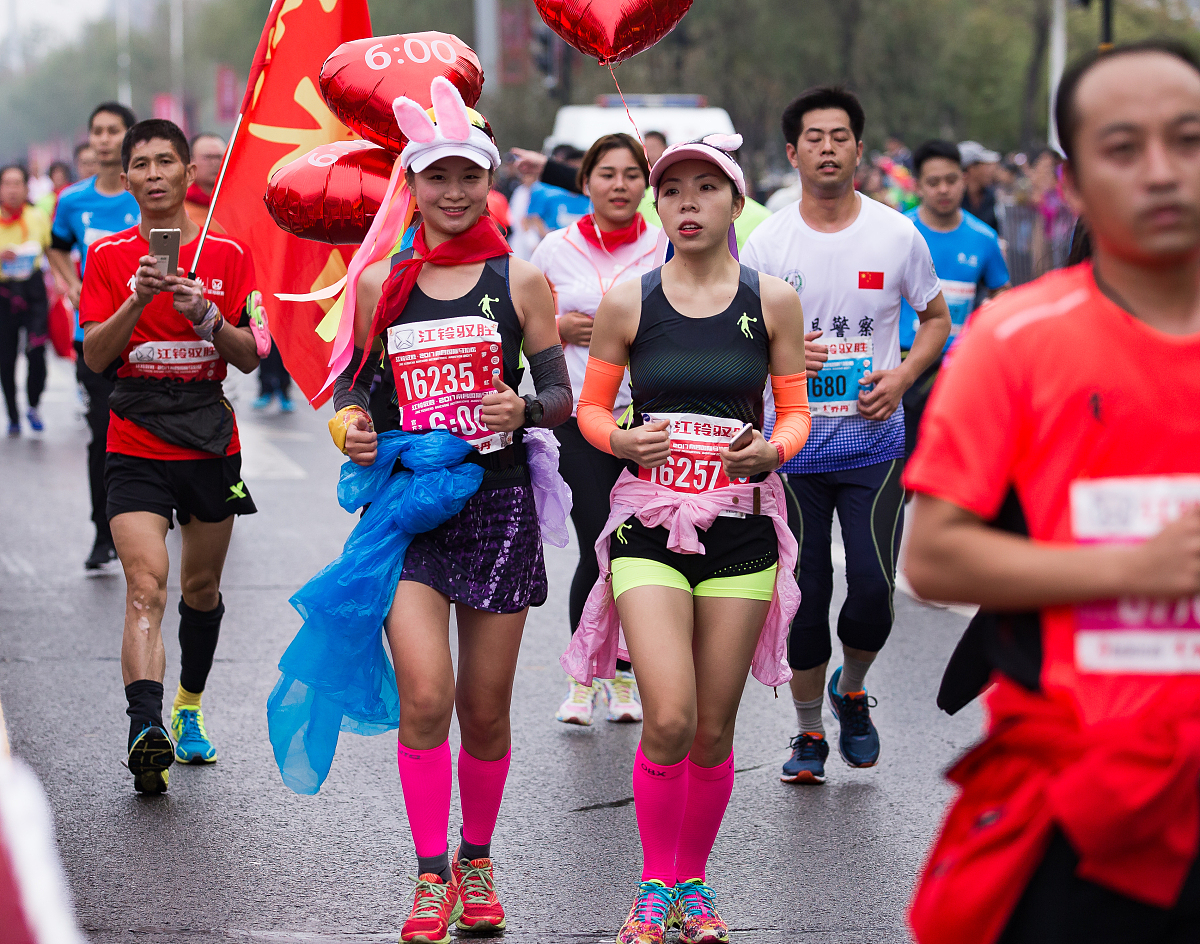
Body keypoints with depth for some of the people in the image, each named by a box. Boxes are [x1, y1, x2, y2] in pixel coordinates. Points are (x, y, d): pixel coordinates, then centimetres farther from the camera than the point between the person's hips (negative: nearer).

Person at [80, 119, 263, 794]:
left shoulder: (228, 254, 4)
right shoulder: (110, 255, 2)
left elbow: (250, 357, -1)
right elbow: (95, 356, -6)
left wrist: (205, 315, -18)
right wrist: (139, 299, -20)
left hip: (211, 442, 2)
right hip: (136, 446, -2)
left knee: (201, 588, 15)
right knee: (146, 584, -19)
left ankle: (189, 709, 37)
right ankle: (146, 729, -33)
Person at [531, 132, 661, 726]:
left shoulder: (666, 250, 4)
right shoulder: (556, 250, 4)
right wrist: (560, 329, -6)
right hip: (580, 416, -1)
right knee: (599, 552, -8)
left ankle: (624, 676, 19)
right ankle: (582, 678, 7)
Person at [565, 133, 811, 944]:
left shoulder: (773, 301, 1)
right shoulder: (627, 303, 0)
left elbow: (797, 413, 7)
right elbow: (591, 408, 9)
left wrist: (771, 452, -14)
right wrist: (621, 442, -12)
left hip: (742, 524, 1)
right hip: (649, 522, -1)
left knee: (714, 728, 6)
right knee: (669, 719, -14)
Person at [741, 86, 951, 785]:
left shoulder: (897, 235, 0)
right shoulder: (767, 242, -1)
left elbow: (936, 319, 12)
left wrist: (902, 377, -6)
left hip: (874, 442, 0)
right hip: (794, 445, 0)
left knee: (873, 588, -9)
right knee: (804, 597, 3)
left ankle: (852, 691, 21)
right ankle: (809, 734, 19)